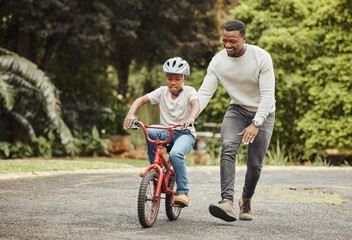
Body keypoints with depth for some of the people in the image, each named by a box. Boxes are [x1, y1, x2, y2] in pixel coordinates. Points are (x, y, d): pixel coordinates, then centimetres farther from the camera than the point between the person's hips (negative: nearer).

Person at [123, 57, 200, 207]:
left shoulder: (189, 92, -3)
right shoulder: (162, 92, 4)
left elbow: (195, 105, -25)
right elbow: (141, 100, -6)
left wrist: (191, 118, -48)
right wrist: (131, 114, -27)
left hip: (185, 133, -3)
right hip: (166, 131, 4)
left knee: (175, 154, -35)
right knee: (149, 132, -30)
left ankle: (183, 192, -23)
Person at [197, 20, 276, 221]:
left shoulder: (261, 58, -22)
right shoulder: (218, 62, -13)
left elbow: (268, 95, -22)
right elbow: (204, 93, -11)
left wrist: (256, 124, -32)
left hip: (263, 113, -2)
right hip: (237, 109, 2)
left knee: (255, 163, -2)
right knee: (228, 149, -25)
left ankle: (247, 200, 27)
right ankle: (227, 202, -37)